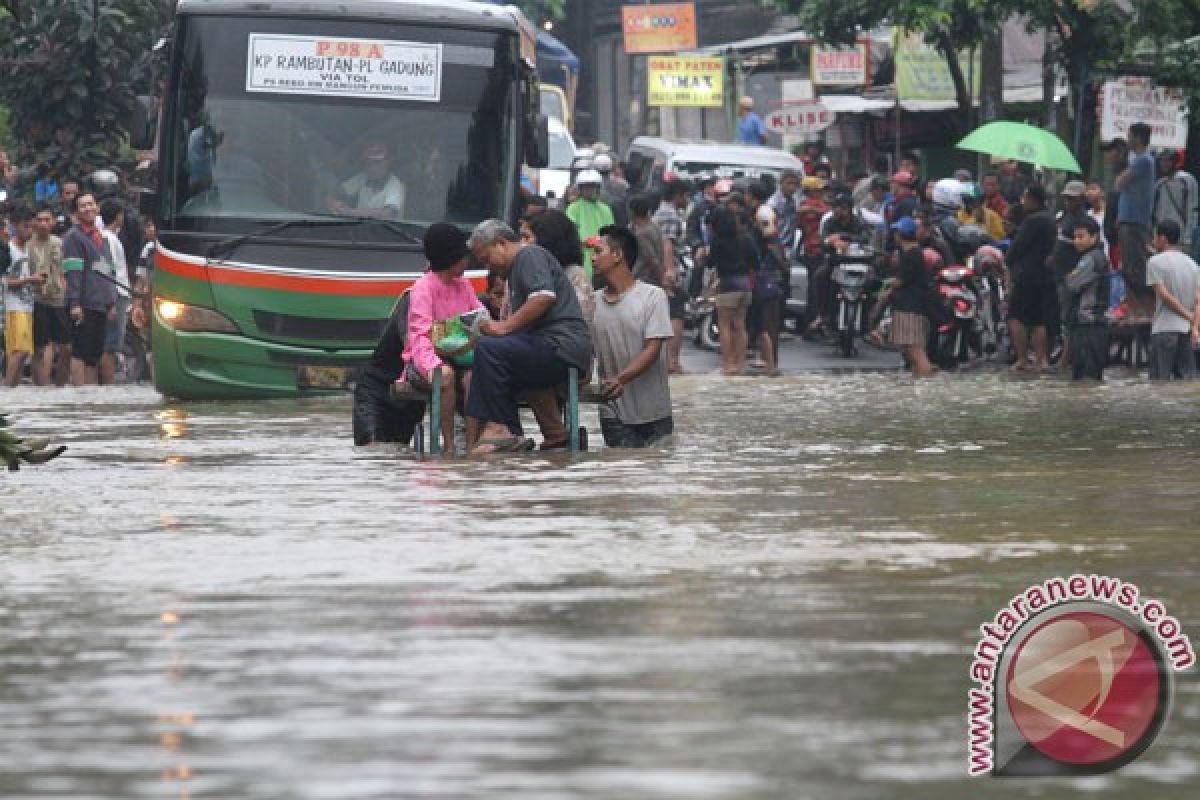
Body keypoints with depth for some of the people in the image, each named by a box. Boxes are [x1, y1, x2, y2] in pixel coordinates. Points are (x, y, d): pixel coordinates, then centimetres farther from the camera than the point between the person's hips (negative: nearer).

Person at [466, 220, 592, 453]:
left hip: (562, 345, -11)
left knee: (488, 349, -22)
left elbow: (544, 296, -19)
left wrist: (504, 327, -16)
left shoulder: (530, 255, 0)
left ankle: (498, 429, -20)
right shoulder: (517, 266, 31)